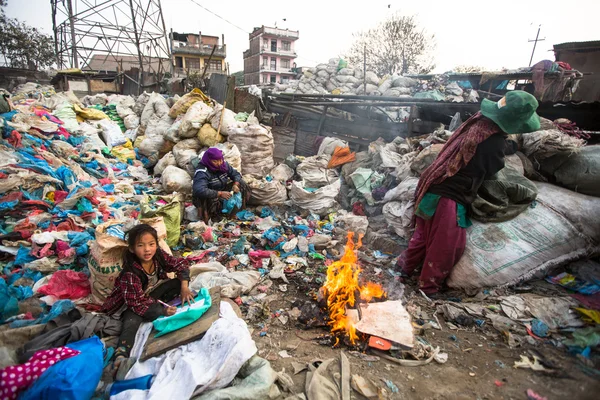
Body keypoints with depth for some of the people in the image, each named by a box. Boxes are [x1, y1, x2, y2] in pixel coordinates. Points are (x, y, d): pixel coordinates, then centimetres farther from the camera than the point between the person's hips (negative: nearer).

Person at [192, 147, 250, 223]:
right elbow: (199, 190, -42)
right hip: (209, 197, -6)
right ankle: (215, 217, -11)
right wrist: (220, 193, -44)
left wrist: (235, 184, -21)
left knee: (241, 184, -6)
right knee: (212, 199, -41)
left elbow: (236, 174, 2)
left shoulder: (223, 165, -7)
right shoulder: (202, 173, -27)